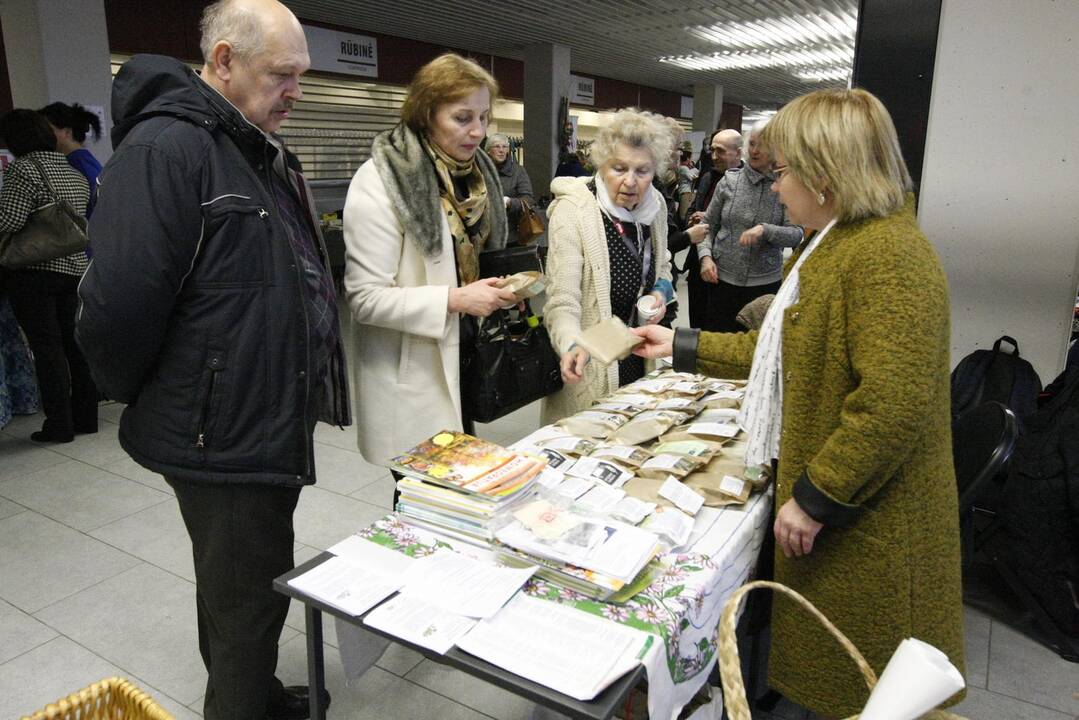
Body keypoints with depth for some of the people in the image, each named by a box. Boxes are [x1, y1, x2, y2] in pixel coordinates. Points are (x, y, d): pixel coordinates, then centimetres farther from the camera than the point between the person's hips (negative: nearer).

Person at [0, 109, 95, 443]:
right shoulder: (74, 172, 14)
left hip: (35, 271, -7)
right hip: (74, 268, 7)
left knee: (46, 346, -3)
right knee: (73, 343, 11)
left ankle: (59, 425, 1)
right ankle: (86, 417, 15)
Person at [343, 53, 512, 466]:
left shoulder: (478, 170, 8)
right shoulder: (380, 180, -15)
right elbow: (365, 298, -18)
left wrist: (502, 286, 4)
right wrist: (454, 300, -23)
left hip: (468, 359, 7)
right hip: (413, 378, -6)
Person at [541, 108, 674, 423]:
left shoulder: (655, 204, 1)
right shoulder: (572, 210, -18)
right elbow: (562, 302, -24)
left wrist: (661, 292, -2)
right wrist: (573, 346, -42)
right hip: (591, 369, -6)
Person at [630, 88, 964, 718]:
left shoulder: (889, 258, -24)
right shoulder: (837, 243, 12)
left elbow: (894, 406, -29)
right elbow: (783, 348, 16)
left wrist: (814, 498, -22)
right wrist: (682, 346, 15)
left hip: (867, 523, -10)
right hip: (829, 505, 10)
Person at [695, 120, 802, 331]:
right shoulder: (729, 181, 2)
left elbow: (797, 234, -8)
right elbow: (709, 225, 7)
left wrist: (765, 230, -24)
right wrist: (705, 256, -9)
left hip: (765, 282, -1)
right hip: (722, 278, 1)